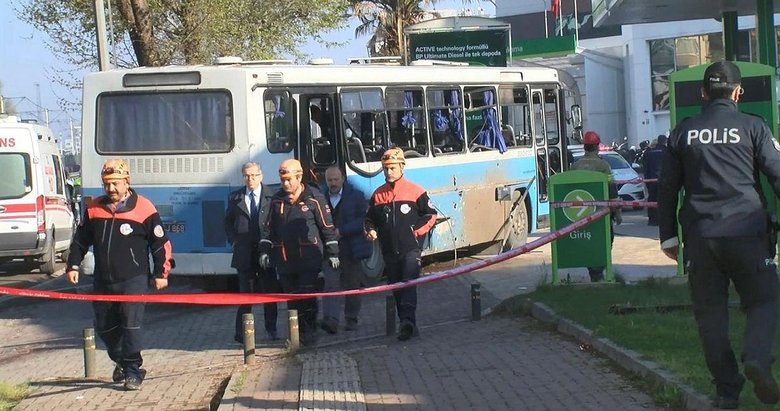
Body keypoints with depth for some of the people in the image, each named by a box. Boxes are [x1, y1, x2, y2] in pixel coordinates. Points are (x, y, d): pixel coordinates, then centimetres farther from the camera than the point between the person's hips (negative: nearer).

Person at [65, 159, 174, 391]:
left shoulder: (143, 208, -6)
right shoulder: (94, 209, 6)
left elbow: (161, 243, -2)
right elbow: (81, 240, 17)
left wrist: (161, 273, -2)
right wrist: (73, 265, 11)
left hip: (133, 279, -5)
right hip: (103, 282, 5)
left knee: (131, 325, -11)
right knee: (104, 327, 12)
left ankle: (132, 371, -3)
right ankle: (121, 361, 34)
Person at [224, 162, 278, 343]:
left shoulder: (271, 197, -2)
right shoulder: (235, 198, 5)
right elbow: (228, 221, 16)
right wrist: (233, 240, 3)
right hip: (244, 252, 1)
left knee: (270, 291, 6)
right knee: (245, 292, 3)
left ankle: (271, 328, 17)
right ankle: (241, 332, 6)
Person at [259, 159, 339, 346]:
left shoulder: (314, 198, -3)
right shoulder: (277, 200, 10)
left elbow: (327, 226, 1)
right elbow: (268, 227, 17)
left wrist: (332, 253, 1)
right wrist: (265, 251, 9)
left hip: (309, 258, -4)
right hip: (284, 259, 4)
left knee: (307, 295, -9)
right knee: (291, 298, 5)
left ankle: (309, 333, 1)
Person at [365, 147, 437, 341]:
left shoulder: (415, 191, -2)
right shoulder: (378, 195, 10)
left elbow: (431, 215, 3)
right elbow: (370, 219, 20)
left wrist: (417, 231, -8)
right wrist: (370, 231, 0)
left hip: (410, 249, -5)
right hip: (389, 251, 5)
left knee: (409, 284, -19)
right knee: (396, 289, 7)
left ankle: (407, 320, -29)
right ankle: (407, 325, 14)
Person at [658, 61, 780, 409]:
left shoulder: (683, 132, 9)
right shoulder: (752, 127, 2)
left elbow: (667, 188, 12)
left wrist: (668, 235, 18)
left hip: (700, 235, 2)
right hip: (747, 231, -2)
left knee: (710, 311, 9)